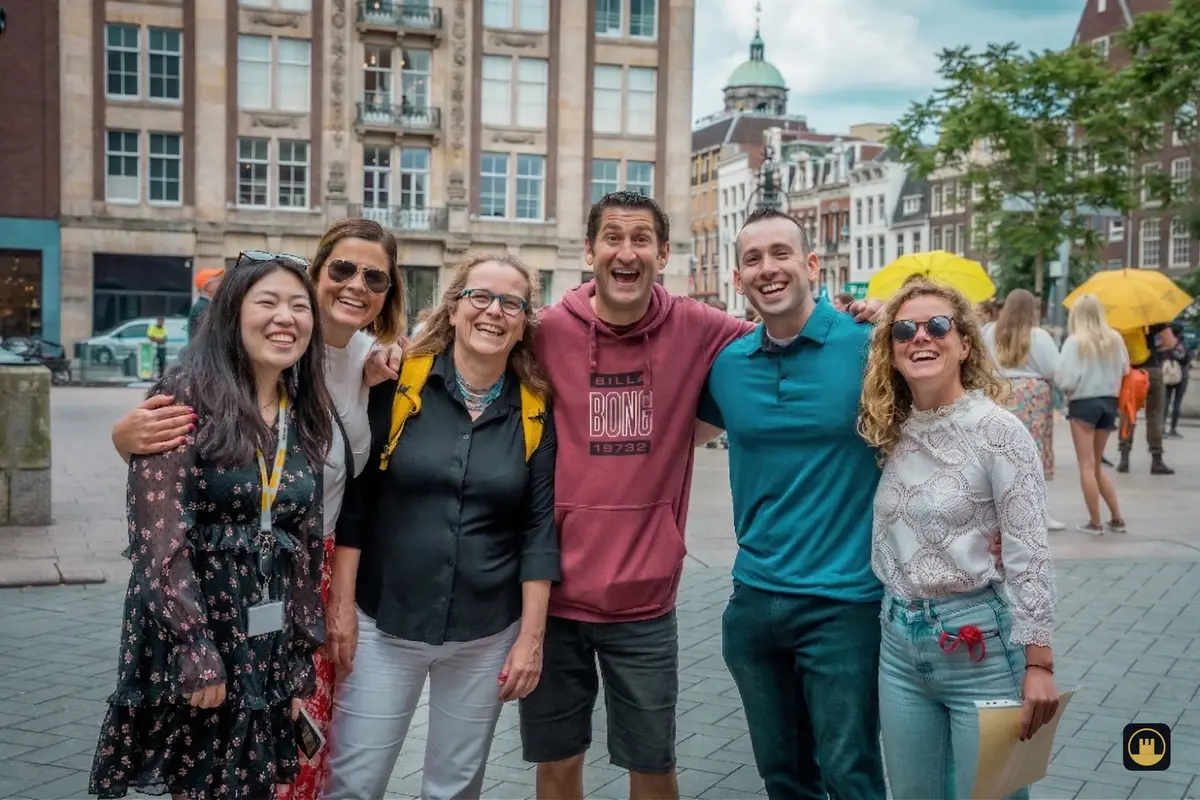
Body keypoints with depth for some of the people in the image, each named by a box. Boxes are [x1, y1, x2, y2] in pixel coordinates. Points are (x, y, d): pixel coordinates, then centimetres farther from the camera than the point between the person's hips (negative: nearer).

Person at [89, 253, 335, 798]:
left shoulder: (306, 416, 8)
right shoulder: (186, 395, -11)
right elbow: (160, 533, -16)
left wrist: (302, 658, 10)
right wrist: (196, 650, -19)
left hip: (269, 641, 6)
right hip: (189, 631, -5)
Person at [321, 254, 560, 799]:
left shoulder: (536, 412, -1)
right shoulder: (398, 385, -5)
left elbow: (540, 529, -1)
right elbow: (354, 500, -3)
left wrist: (531, 636, -3)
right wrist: (341, 603, -6)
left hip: (486, 635, 1)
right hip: (385, 623, -1)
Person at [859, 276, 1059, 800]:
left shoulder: (998, 431, -12)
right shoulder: (893, 432, 5)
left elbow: (1028, 556, -13)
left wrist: (1038, 663, -14)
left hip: (979, 643, -5)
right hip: (898, 643, 6)